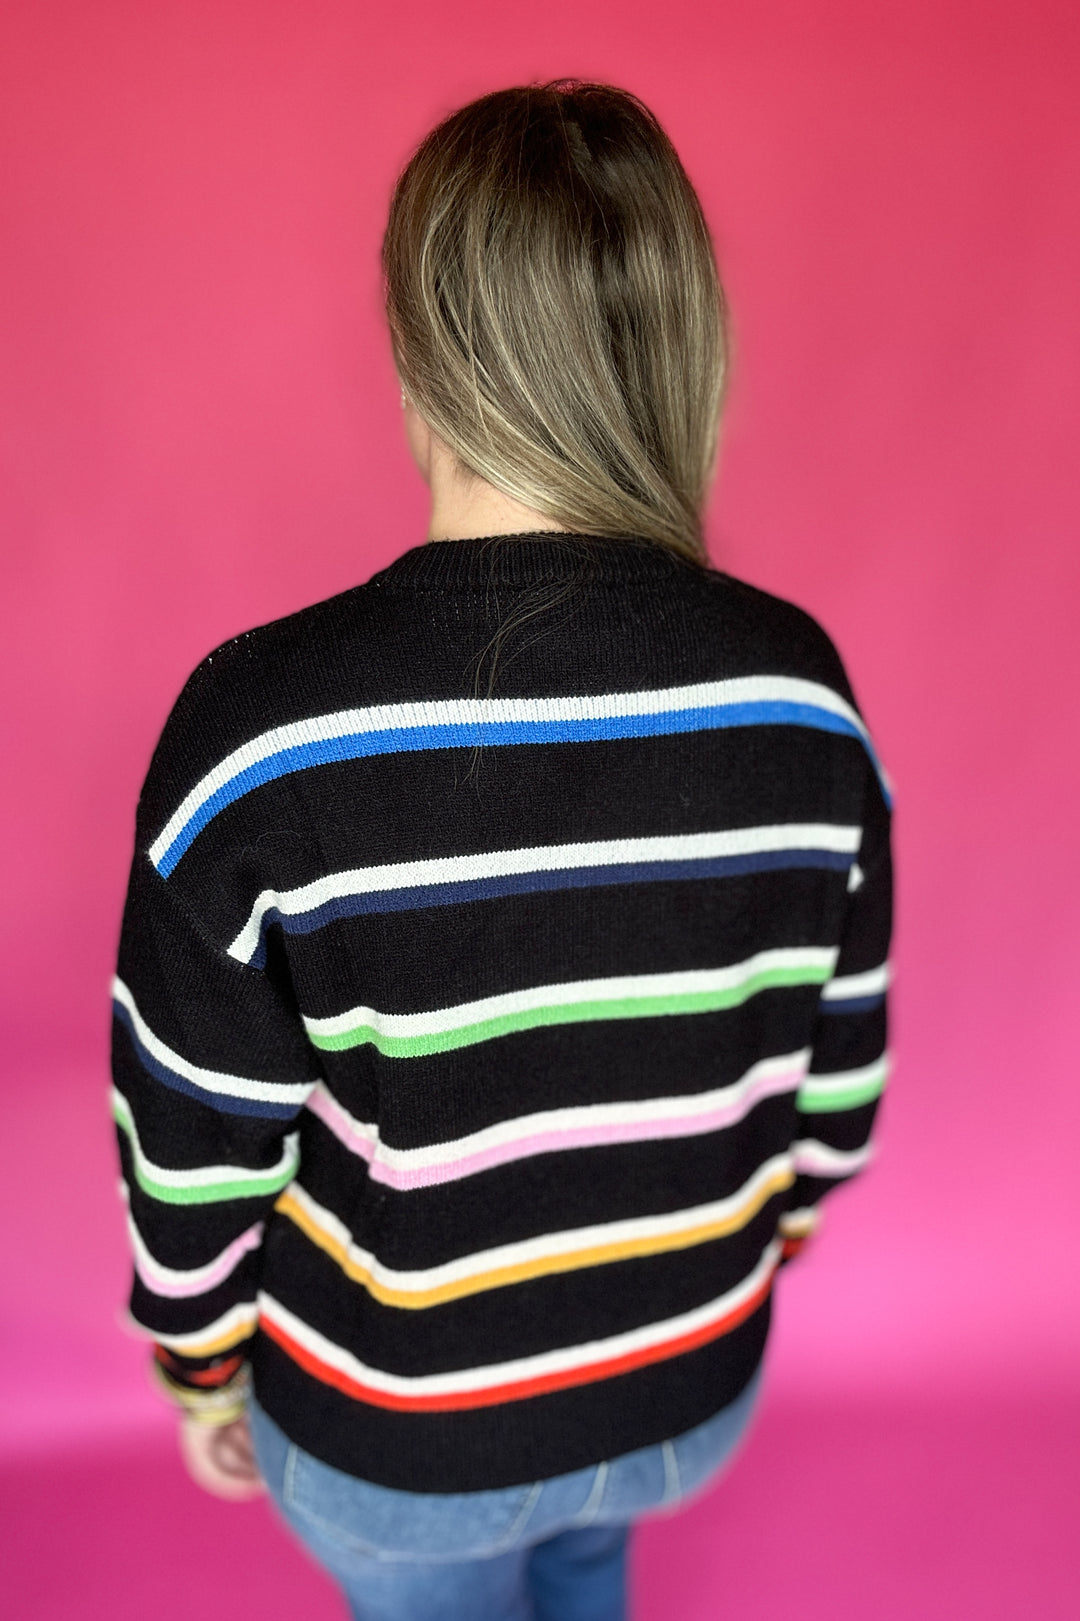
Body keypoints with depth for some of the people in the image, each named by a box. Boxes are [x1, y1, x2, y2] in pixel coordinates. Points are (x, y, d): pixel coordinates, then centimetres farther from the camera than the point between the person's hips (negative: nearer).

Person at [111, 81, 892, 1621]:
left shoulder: (260, 725, -29)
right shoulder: (799, 689, -19)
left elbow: (196, 1148, -17)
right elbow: (841, 1069, -6)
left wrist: (202, 1370, 4)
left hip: (388, 1432, -2)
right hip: (694, 1396, 3)